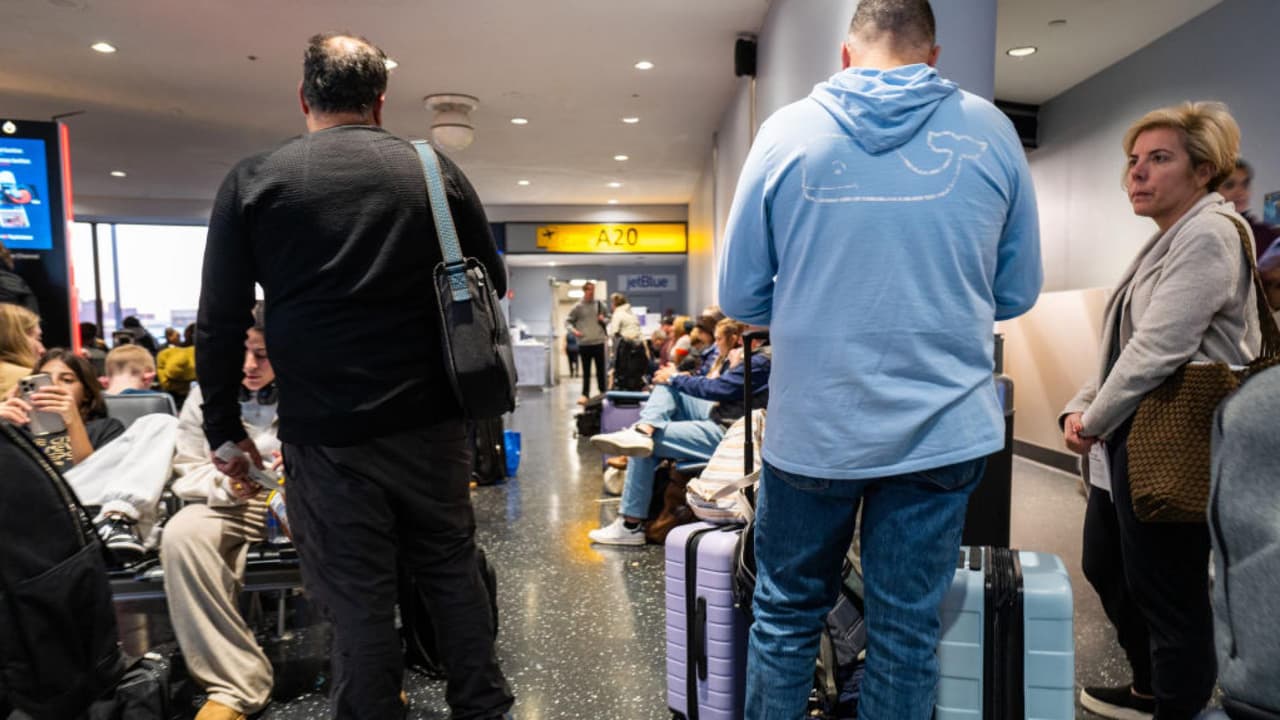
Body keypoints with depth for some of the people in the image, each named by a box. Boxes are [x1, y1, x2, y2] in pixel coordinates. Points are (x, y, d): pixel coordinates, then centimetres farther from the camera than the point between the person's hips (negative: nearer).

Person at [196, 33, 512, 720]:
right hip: (430, 422, 2)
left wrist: (224, 428, 7)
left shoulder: (253, 180, 0)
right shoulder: (436, 171, 3)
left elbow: (219, 322, -2)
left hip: (327, 433, -2)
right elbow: (492, 284, 9)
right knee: (453, 571, 16)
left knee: (357, 599, 8)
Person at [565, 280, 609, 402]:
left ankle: (603, 393, 19)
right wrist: (573, 330, -14)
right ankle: (585, 394, 8)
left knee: (601, 369, 7)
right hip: (584, 343, -2)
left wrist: (604, 320, -4)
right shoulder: (578, 307, 1)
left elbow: (608, 318, 18)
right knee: (586, 371, 4)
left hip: (599, 342, 2)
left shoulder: (600, 304, 7)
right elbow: (567, 321, 4)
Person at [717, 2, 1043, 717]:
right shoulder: (990, 130, 0)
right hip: (942, 430, 1)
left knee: (785, 616, 18)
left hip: (813, 429, 0)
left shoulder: (787, 130, -2)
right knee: (908, 631, 15)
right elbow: (1018, 291, 7)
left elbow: (740, 295, 0)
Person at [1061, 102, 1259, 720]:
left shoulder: (1208, 235, -14)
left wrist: (1095, 422, -11)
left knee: (1168, 591, 1)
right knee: (1106, 569, 21)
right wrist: (1080, 408, 4)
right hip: (1131, 438, 11)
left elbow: (1158, 348, -22)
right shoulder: (1167, 240, 17)